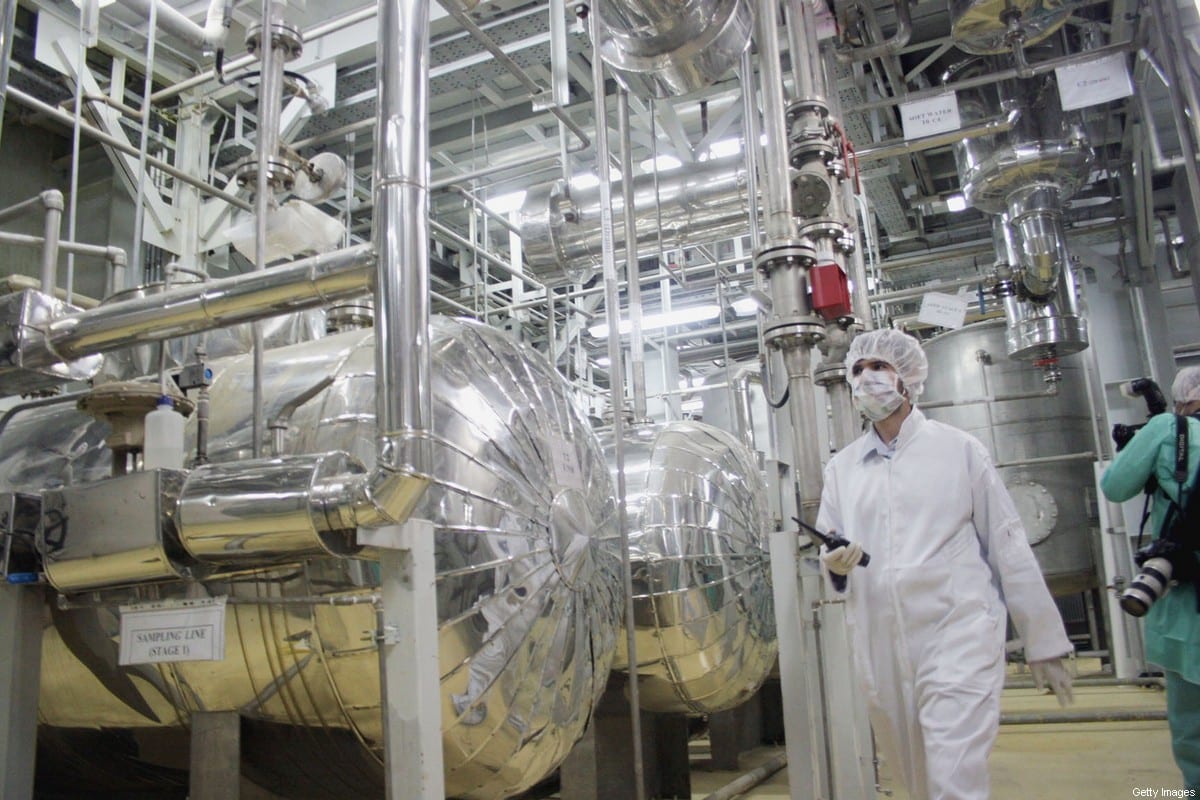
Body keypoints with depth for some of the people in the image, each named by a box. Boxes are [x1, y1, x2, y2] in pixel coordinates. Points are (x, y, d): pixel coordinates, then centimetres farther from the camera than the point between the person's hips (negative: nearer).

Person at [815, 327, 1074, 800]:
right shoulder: (842, 467, 10)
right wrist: (834, 560, -11)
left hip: (957, 631, -4)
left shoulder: (959, 449, 2)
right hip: (880, 646, 4)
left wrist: (1044, 641, 3)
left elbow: (1008, 546, 2)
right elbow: (828, 547, 14)